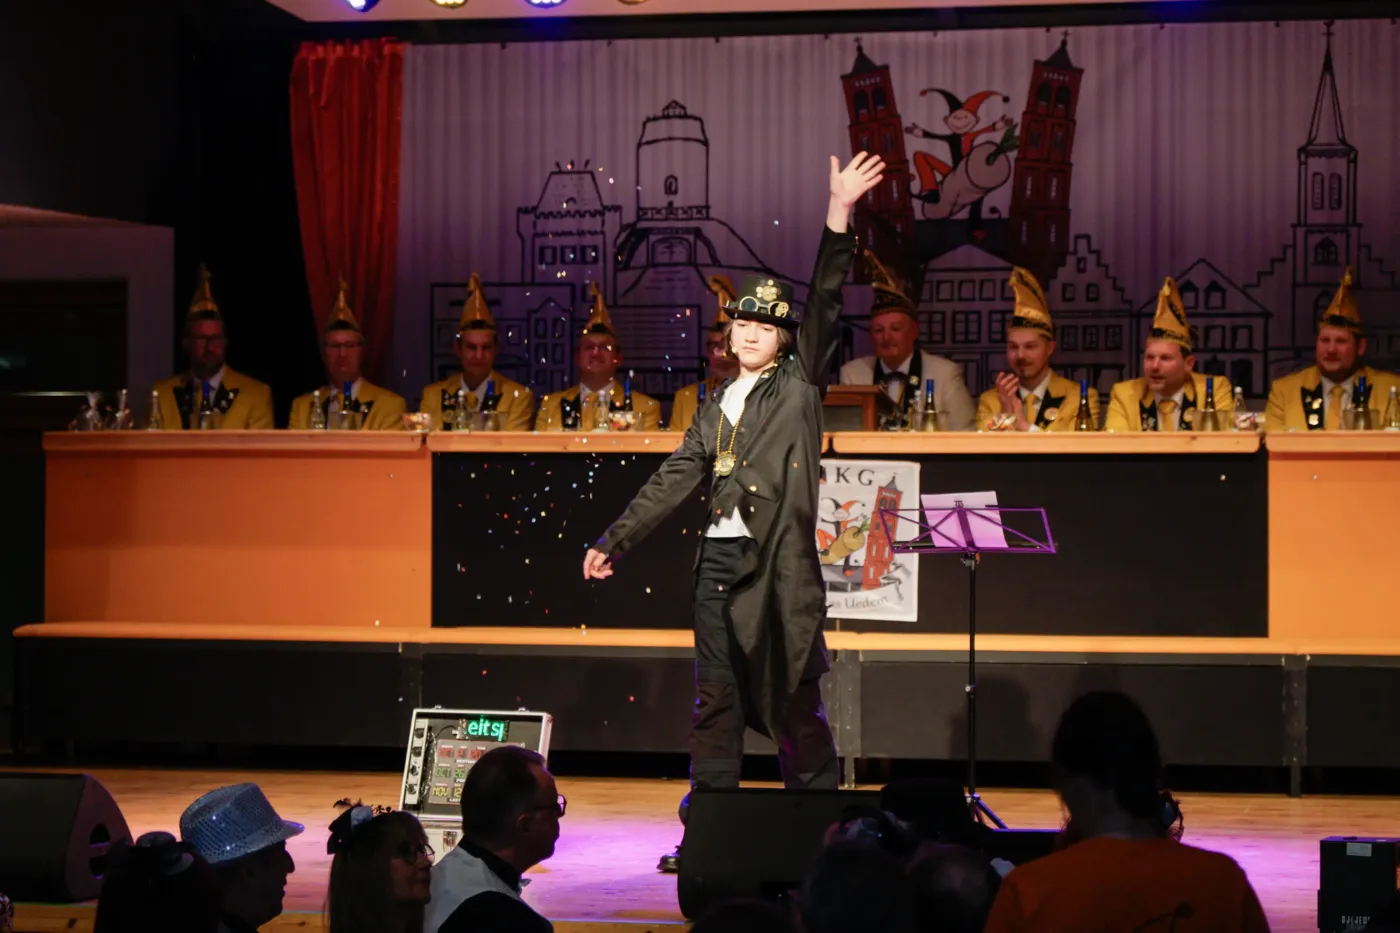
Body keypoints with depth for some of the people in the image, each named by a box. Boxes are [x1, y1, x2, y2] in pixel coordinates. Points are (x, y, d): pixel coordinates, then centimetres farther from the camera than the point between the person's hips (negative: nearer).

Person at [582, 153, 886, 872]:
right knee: (715, 702, 6)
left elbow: (824, 308, -7)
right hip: (719, 561, 5)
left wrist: (838, 218, -16)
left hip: (779, 565, -5)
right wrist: (615, 540, 14)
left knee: (793, 703, -3)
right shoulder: (716, 406, 18)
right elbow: (676, 480, 18)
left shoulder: (799, 388, 4)